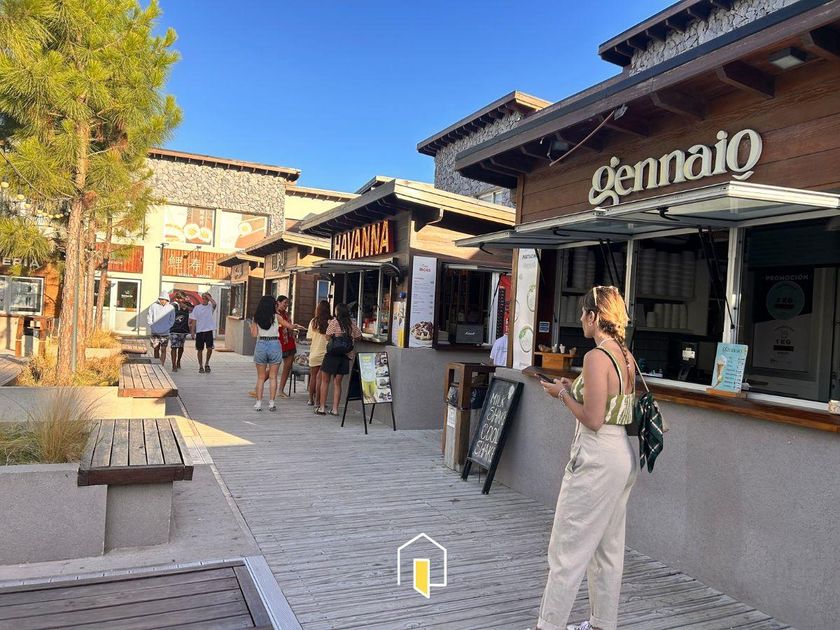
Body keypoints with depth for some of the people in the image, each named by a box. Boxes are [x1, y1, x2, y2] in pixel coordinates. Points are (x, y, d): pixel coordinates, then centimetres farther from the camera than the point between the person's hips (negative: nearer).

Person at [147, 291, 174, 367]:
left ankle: (162, 365, 4)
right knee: (156, 349, 8)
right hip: (155, 332, 1)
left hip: (165, 332, -1)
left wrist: (168, 327, -7)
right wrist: (152, 326, -4)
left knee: (163, 349, 0)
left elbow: (172, 319, 5)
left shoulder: (170, 308, -1)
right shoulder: (154, 306, -2)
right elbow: (149, 317, 5)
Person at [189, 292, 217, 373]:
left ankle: (207, 363, 13)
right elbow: (194, 320, 6)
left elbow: (214, 303, -24)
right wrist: (192, 331, 0)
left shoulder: (210, 307, 2)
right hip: (199, 331, 1)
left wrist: (208, 296, -13)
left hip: (208, 330, -1)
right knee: (200, 349, 6)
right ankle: (201, 366, 16)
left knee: (210, 348, -8)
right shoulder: (196, 307, 5)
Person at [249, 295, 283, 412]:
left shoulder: (256, 318, 1)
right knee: (273, 377, 6)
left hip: (261, 345, 1)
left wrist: (251, 325, 16)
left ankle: (258, 403, 11)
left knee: (260, 377, 11)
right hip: (274, 345, -1)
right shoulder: (276, 317, -3)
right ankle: (271, 403, 7)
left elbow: (254, 334, -1)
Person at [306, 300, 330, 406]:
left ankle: (311, 399, 23)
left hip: (314, 353, 2)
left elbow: (309, 338, -1)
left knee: (313, 376, 15)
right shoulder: (330, 322, -11)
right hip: (325, 353, -2)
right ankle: (317, 401, 5)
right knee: (320, 378, 3)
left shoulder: (313, 321, -4)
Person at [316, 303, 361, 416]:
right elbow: (358, 336, 14)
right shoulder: (351, 323, 5)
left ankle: (322, 408, 9)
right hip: (345, 355, 4)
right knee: (337, 383, 10)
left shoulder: (334, 322, -9)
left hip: (333, 353, -4)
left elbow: (328, 337, -12)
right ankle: (335, 409, 9)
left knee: (325, 381, 8)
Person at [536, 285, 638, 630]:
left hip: (597, 459, -9)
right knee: (608, 549, 18)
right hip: (623, 454, 9)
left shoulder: (596, 357, -19)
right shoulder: (626, 356, 7)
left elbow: (593, 419, -20)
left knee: (567, 549, 1)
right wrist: (575, 388, 10)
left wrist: (563, 394, -7)